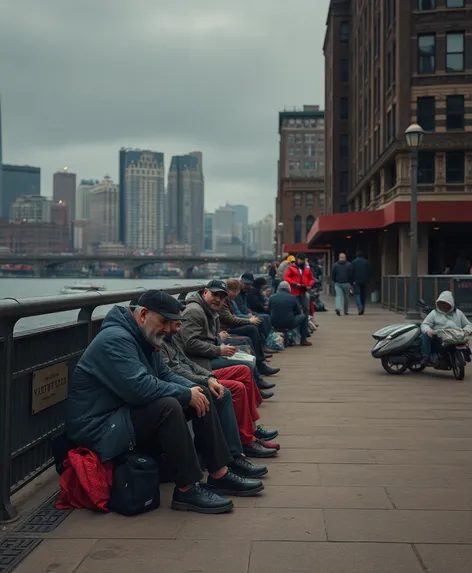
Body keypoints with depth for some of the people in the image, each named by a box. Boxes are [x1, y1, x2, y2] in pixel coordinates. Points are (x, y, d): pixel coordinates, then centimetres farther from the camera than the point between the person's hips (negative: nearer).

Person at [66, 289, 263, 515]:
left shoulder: (143, 338, 10)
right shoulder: (115, 339, -22)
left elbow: (164, 375, 15)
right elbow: (139, 387, -32)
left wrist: (192, 388, -4)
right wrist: (186, 394, -21)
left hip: (130, 410, 11)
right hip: (100, 426, -10)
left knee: (201, 395, 2)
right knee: (168, 407, -34)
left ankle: (220, 474, 4)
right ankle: (186, 489, -22)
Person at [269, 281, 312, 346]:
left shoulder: (272, 297, 2)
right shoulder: (293, 298, -3)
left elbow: (270, 311, 13)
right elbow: (298, 312, 6)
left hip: (275, 324, 4)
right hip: (289, 324, -4)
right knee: (304, 316, 20)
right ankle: (303, 340, 20)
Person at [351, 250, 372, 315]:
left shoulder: (354, 262, 0)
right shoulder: (367, 262, 7)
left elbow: (351, 272, -3)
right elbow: (370, 272, 6)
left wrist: (352, 280, 2)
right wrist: (368, 280, 12)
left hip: (356, 281, -3)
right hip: (365, 282, 3)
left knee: (357, 294, -3)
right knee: (363, 295, 9)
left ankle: (359, 306, -26)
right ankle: (363, 309, 9)